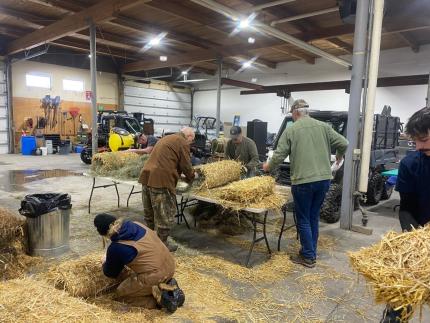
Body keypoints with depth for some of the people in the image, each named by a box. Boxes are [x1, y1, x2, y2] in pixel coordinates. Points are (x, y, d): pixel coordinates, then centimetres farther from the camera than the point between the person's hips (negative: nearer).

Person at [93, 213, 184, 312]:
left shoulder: (115, 248, -12)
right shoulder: (137, 225, 4)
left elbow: (110, 273, 8)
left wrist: (105, 263, 31)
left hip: (154, 276, -7)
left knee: (120, 294, 15)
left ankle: (158, 297, -3)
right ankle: (168, 285, 11)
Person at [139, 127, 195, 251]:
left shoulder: (167, 138, 25)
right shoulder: (182, 143, -3)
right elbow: (186, 165, -3)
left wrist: (179, 174, 29)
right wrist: (190, 178, 16)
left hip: (147, 176, 10)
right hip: (161, 179, -10)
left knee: (150, 212, 20)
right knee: (164, 214, 3)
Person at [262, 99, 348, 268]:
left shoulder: (291, 130, -4)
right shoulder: (323, 126, 8)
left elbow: (279, 155, -5)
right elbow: (343, 143, 8)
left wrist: (268, 167, 14)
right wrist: (339, 155, 30)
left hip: (303, 181, -5)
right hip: (324, 179, 5)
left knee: (303, 220, 6)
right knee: (314, 217, 18)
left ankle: (308, 257, 13)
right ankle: (311, 251, 28)